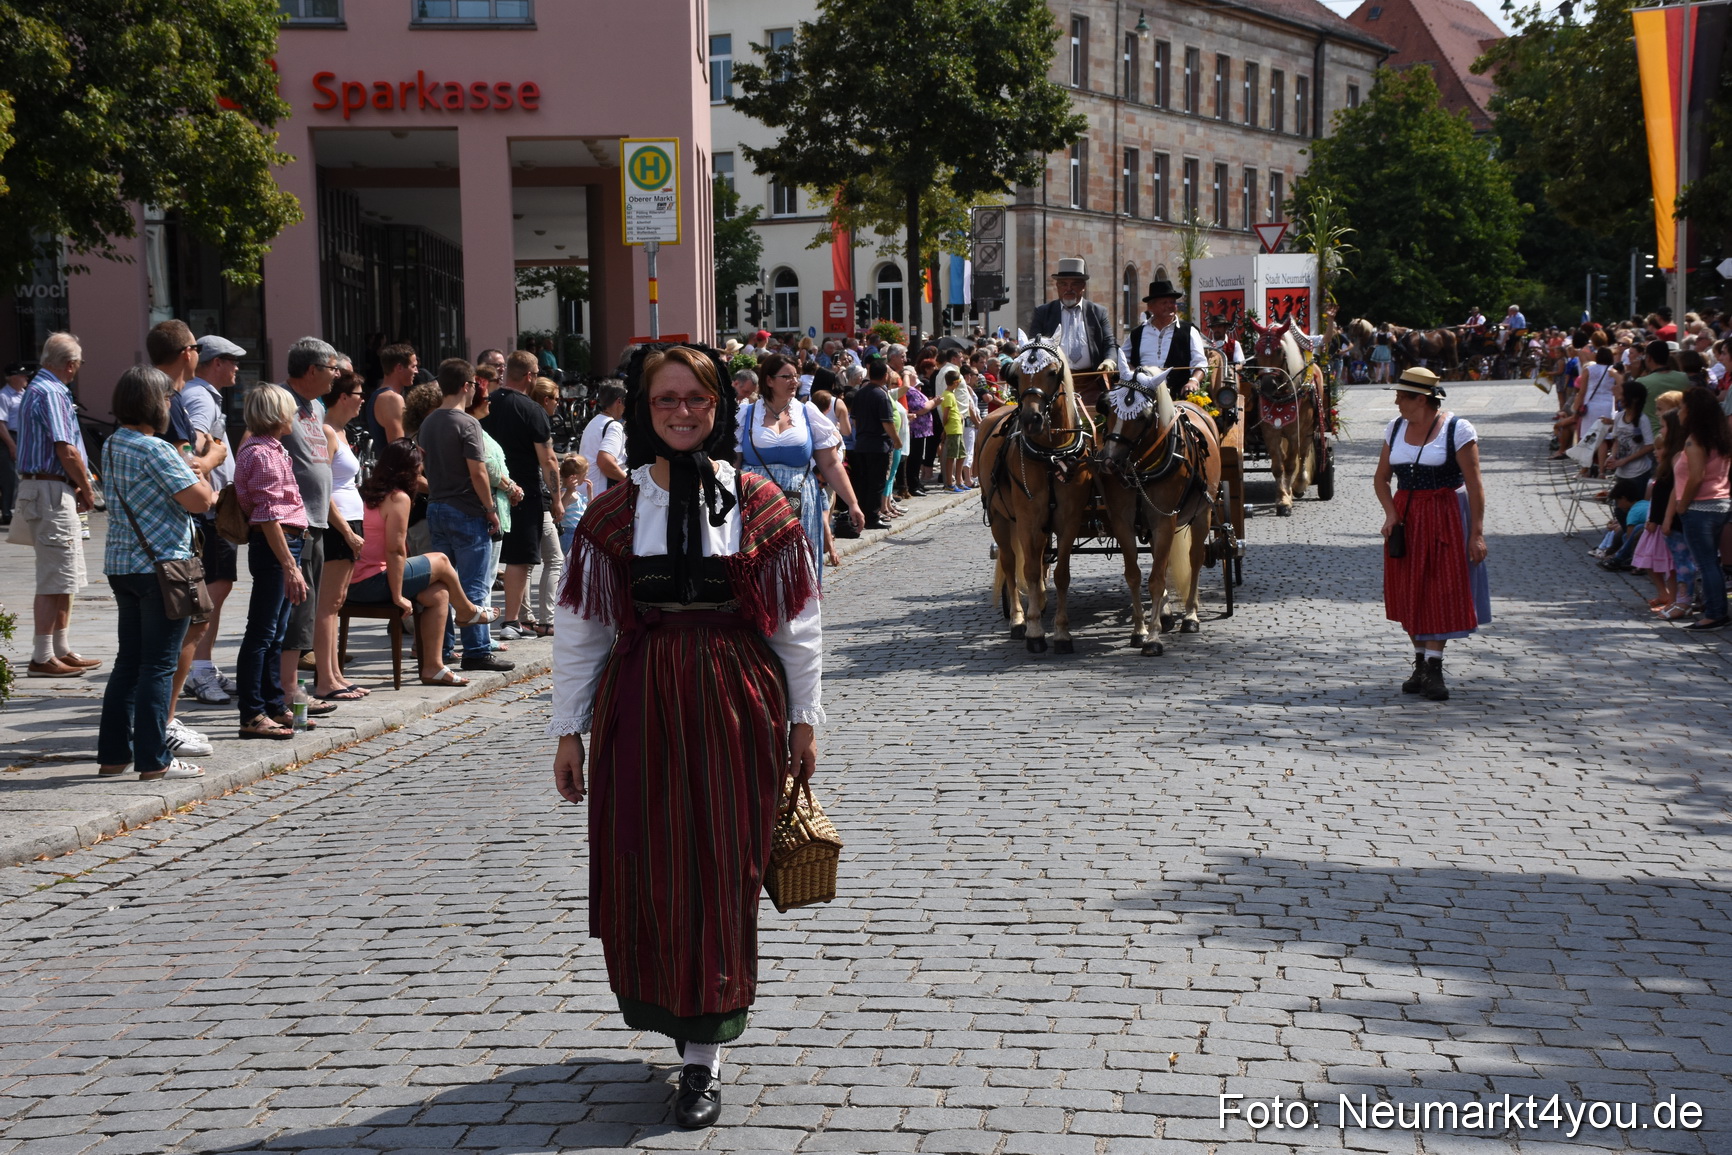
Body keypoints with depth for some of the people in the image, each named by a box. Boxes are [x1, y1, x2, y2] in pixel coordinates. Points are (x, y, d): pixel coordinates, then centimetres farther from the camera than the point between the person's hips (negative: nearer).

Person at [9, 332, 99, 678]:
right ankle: (42, 658, -5)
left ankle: (62, 651, 22)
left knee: (64, 578, 16)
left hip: (41, 486, 10)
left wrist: (77, 488, 10)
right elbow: (67, 451, -20)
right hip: (52, 491, -10)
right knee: (55, 579, -7)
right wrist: (87, 490, -7)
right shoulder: (52, 393, -15)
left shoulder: (35, 389, 18)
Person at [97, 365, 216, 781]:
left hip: (121, 565, 9)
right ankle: (154, 760, 0)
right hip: (161, 565, -9)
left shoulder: (111, 446, 12)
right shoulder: (155, 450, -16)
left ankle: (113, 753, 18)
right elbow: (199, 500, -18)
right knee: (159, 664, -3)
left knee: (128, 661, 14)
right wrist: (201, 479, 3)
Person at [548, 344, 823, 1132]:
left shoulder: (758, 505, 1)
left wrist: (803, 718, 3)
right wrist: (569, 729, 2)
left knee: (720, 875, 1)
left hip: (734, 708, -1)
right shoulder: (615, 513, 3)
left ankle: (704, 1056, 9)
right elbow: (580, 629, 4)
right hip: (640, 706, 1)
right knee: (643, 874, 4)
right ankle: (675, 1009, 30)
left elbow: (798, 622, 4)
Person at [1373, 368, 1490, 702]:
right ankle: (1421, 664, 16)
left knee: (1440, 591, -6)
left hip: (1446, 517, -5)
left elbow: (1474, 485, -11)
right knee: (1409, 592, 6)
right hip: (1406, 518, 5)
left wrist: (1476, 532, -16)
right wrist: (1390, 513, -5)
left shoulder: (1456, 429, -9)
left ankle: (1433, 668, -4)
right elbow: (1381, 478, 12)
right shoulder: (1396, 428, 7)